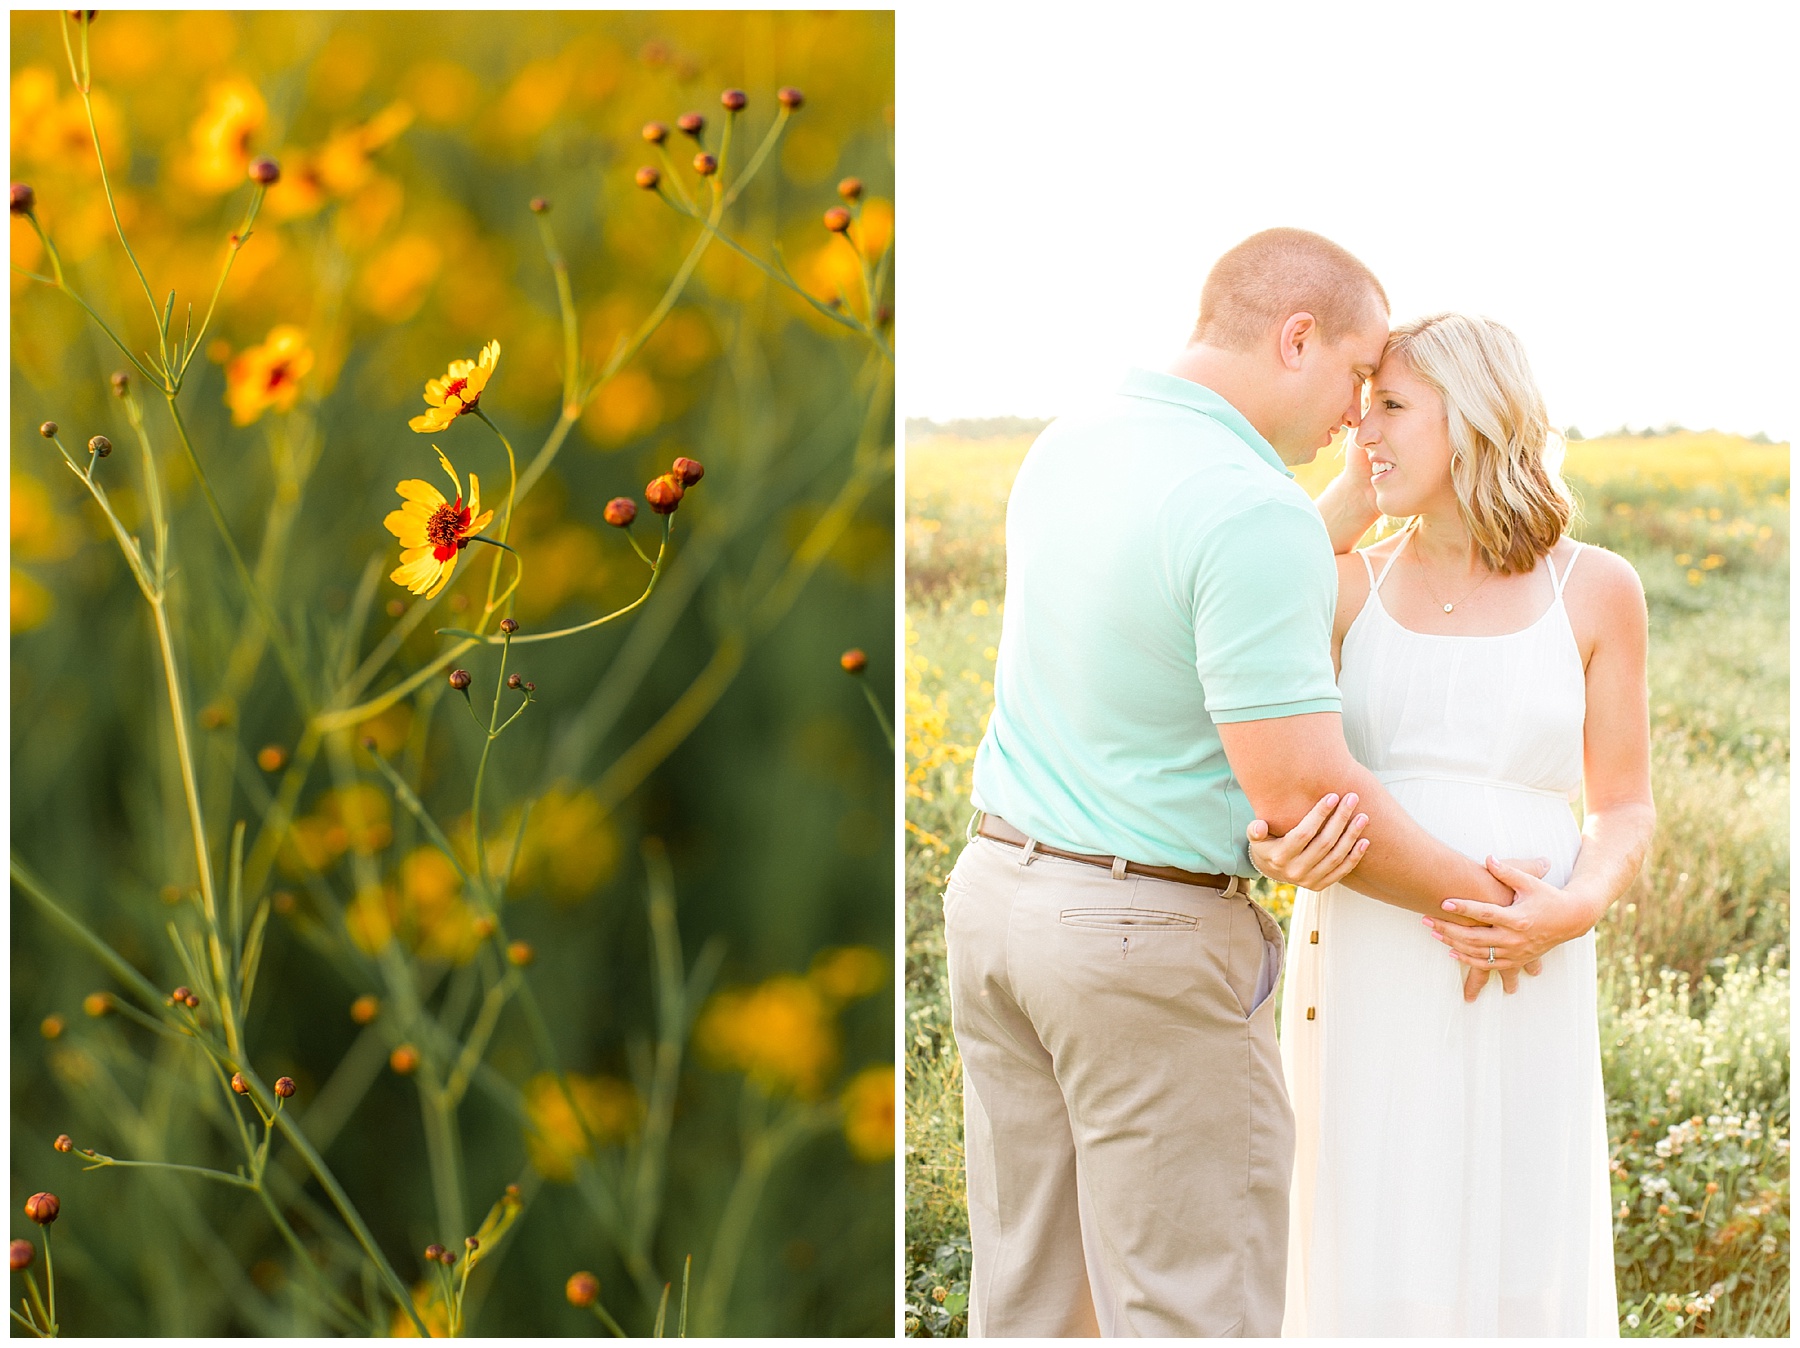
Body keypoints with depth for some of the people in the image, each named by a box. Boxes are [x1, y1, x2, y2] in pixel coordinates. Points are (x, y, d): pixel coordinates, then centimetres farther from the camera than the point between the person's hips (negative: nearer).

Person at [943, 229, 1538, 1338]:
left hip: (999, 885, 9)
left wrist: (1367, 495, 17)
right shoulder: (1254, 513, -21)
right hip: (1153, 934, -8)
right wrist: (1469, 896, -8)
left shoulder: (1064, 451, 6)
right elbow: (1299, 795, -22)